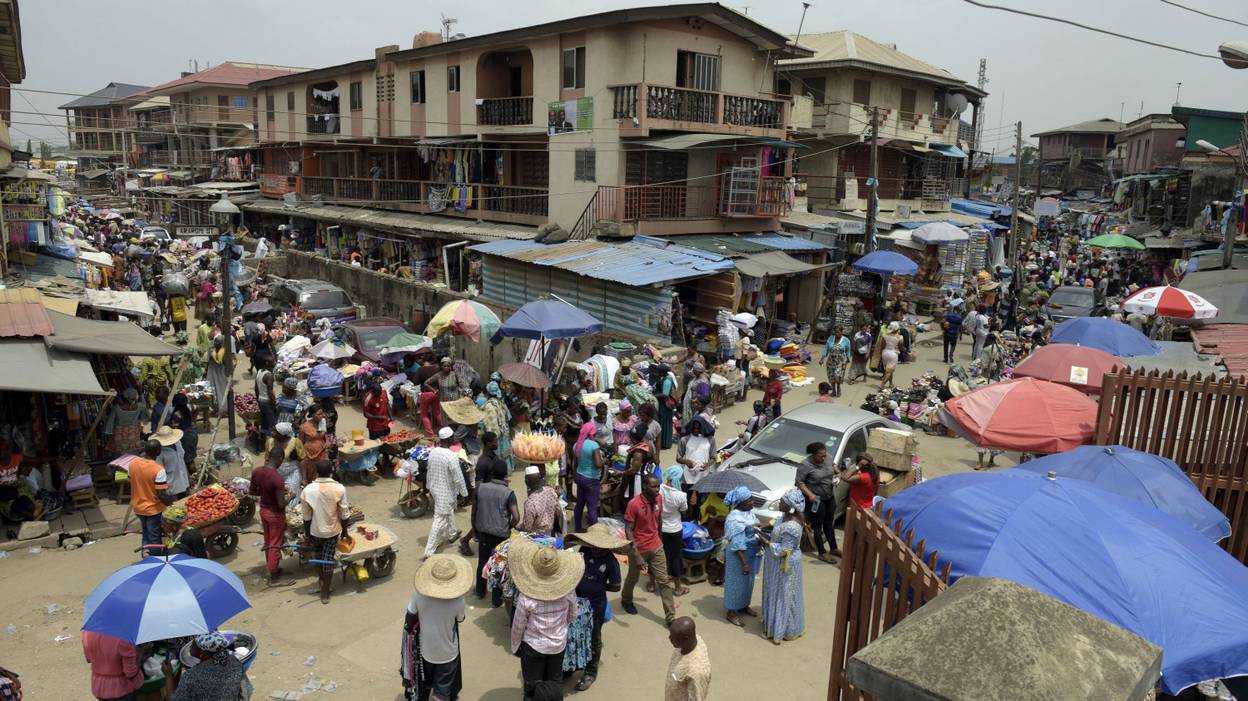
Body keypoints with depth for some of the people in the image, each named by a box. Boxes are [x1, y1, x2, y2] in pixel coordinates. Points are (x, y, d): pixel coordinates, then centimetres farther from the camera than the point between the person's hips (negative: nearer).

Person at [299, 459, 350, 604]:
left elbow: (306, 516, -8)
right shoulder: (339, 489, -19)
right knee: (328, 560, 9)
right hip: (332, 531, -1)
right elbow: (344, 514, -10)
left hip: (315, 531, 1)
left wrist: (307, 533, 7)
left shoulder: (308, 490, -16)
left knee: (318, 558, 24)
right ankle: (325, 593, 15)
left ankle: (323, 580, 44)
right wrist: (345, 530, 5)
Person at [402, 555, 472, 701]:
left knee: (424, 683, 31)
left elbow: (409, 622, -12)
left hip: (425, 650, 3)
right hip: (447, 653, -3)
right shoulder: (457, 601, -29)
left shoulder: (418, 595, -25)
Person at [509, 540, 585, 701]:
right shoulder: (568, 592, -20)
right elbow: (572, 616, -3)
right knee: (554, 684, 24)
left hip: (533, 646, -2)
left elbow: (518, 626, -15)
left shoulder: (526, 597, -28)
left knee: (532, 687, 18)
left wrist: (514, 646, 4)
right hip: (559, 644, 3)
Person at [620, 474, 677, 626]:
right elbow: (628, 531, -22)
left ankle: (670, 617, 14)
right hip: (638, 549, -4)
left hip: (656, 547, 4)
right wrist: (637, 555, -25)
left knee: (664, 581, 5)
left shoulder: (659, 499, -9)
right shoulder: (634, 504, -26)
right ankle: (626, 600, 49)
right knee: (633, 578, 20)